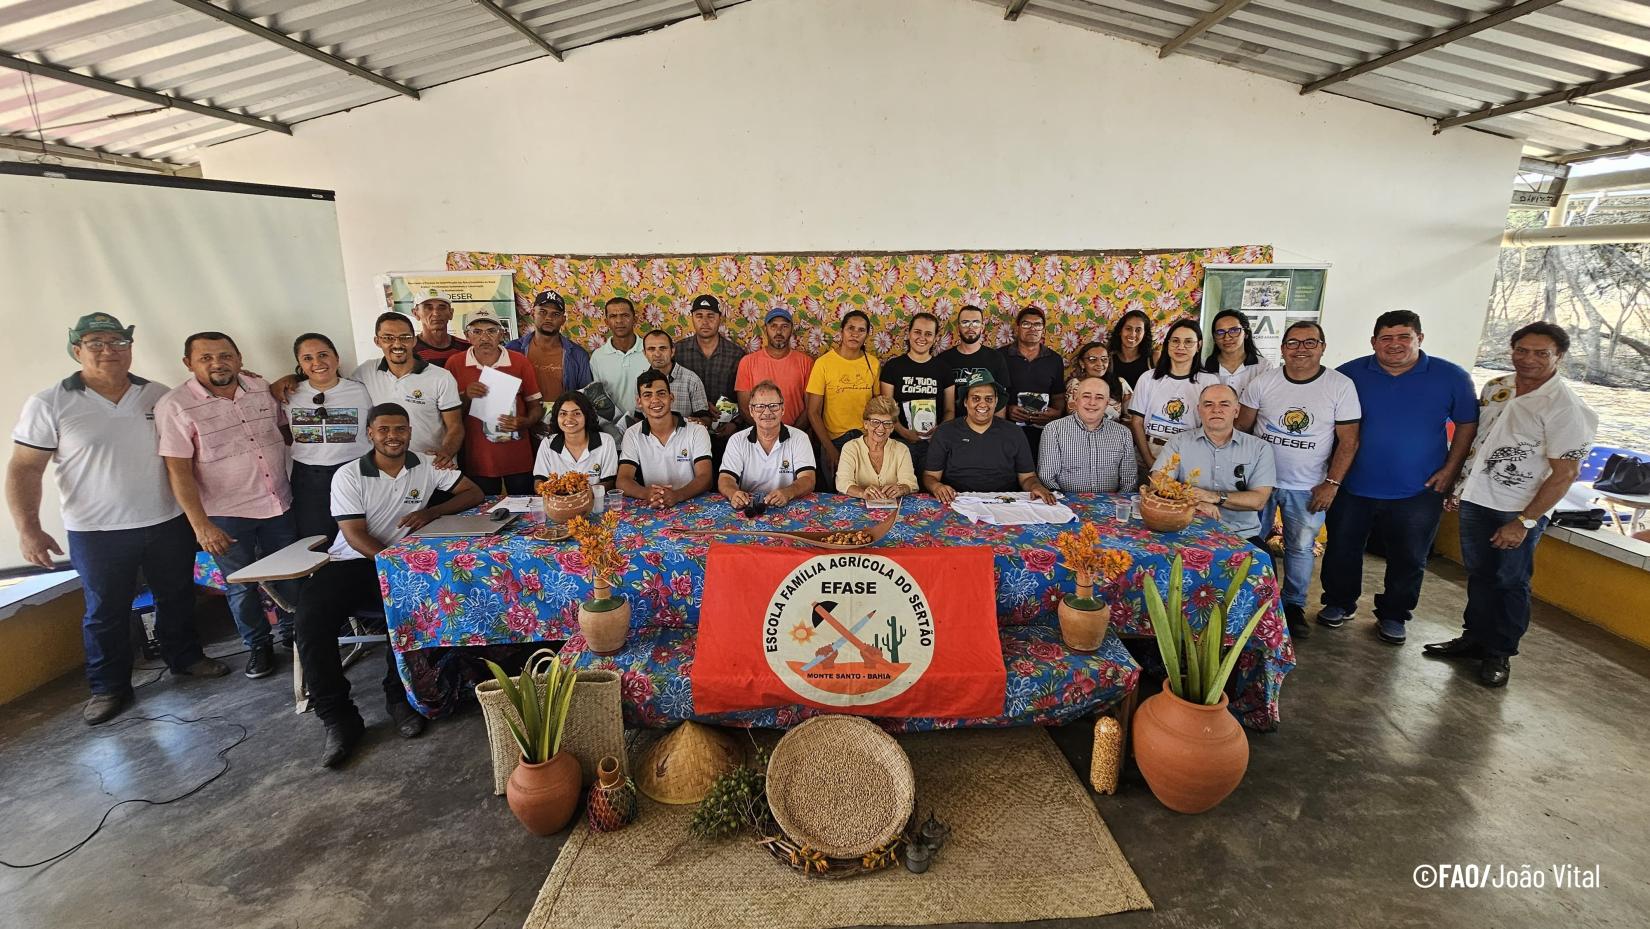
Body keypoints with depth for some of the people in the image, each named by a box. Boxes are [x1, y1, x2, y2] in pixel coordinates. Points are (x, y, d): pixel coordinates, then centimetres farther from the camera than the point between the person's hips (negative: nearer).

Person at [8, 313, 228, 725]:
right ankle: (108, 687, 25)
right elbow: (24, 469, -7)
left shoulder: (159, 396, 2)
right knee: (105, 612, 10)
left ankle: (185, 657, 34)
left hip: (168, 522, 3)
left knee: (177, 596, 16)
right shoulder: (49, 405, -7)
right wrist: (28, 529, -15)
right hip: (97, 533, -2)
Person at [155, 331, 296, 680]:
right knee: (242, 587, 11)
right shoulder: (175, 405, -12)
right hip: (225, 516, -4)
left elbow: (283, 430, 17)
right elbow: (178, 470, -14)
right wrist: (200, 524, -19)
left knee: (289, 576, 16)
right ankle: (258, 644, 31)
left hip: (279, 505, 4)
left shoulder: (262, 389, 0)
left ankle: (292, 630, 38)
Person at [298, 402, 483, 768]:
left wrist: (431, 511, -12)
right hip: (351, 562, 0)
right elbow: (356, 536, -9)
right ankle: (338, 718, -16)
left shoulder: (426, 466, 4)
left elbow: (474, 493, 5)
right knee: (310, 620, -26)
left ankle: (399, 697, -11)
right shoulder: (348, 476, -2)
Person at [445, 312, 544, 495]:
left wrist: (524, 422, -16)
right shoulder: (455, 364, 1)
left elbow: (536, 406, 4)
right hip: (478, 460, 0)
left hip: (519, 458, 0)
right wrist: (466, 397, -14)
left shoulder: (520, 362, 1)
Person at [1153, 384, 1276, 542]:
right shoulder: (1178, 442, 6)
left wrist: (1216, 497, -18)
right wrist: (1195, 502, -21)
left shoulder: (1259, 448, 7)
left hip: (1242, 535, 2)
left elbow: (1258, 500, -2)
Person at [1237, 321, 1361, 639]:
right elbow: (1242, 428, 2)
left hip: (1308, 488, -1)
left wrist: (1332, 483, -9)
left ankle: (1294, 605, 26)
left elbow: (1348, 441, -4)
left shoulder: (1341, 386, -6)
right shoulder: (1262, 382, -4)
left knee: (1301, 547, 9)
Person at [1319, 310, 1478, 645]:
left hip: (1418, 492, 0)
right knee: (1342, 549, 10)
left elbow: (1467, 424, 6)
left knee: (1409, 559, 11)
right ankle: (1338, 604, 30)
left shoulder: (1452, 377, -2)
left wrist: (1451, 468, -2)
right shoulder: (1349, 374, -3)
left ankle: (1393, 615, 29)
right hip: (1353, 487, 0)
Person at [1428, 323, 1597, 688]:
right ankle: (1474, 637, 30)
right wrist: (1459, 486, 13)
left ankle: (1499, 653, 21)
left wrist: (1524, 522, -18)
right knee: (1478, 575, 16)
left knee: (1509, 582, 7)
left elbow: (1565, 473, -16)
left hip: (1519, 510, -5)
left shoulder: (1565, 407, -16)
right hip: (1475, 499, 5)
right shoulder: (1495, 388, 3)